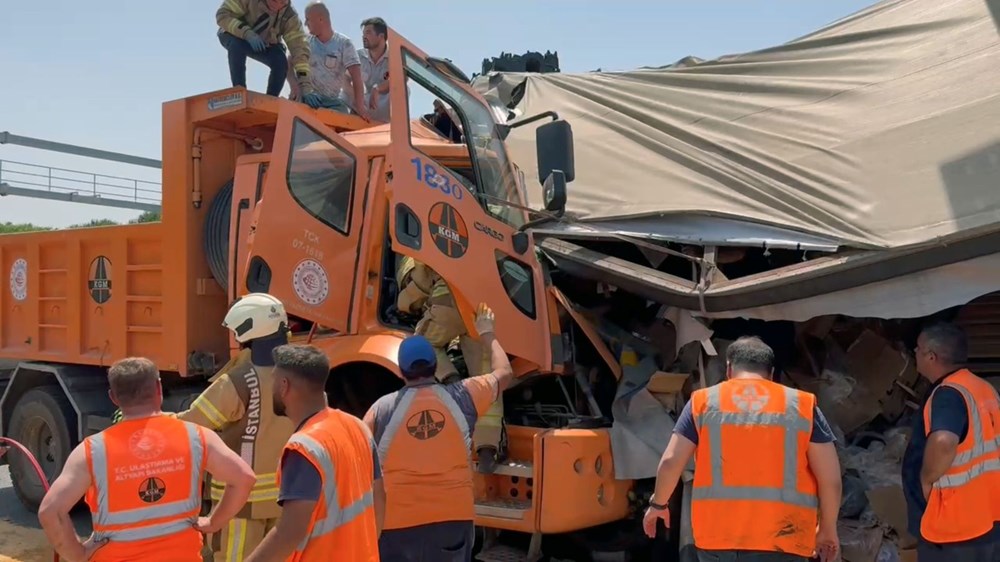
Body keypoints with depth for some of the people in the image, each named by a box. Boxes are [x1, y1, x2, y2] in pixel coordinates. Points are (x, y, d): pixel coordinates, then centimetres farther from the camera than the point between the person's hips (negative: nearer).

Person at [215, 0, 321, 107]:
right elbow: (223, 14, -29)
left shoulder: (290, 16, -28)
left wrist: (306, 88, -41)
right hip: (236, 36, -2)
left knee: (281, 62, -28)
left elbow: (299, 49, -33)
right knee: (237, 45, -37)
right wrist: (247, 33, -46)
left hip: (264, 44, 2)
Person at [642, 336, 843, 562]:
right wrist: (827, 529, 19)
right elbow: (830, 477, 5)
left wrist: (658, 503, 21)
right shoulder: (803, 405, 8)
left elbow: (670, 462, 4)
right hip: (780, 537, -1)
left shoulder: (703, 401, 9)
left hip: (718, 532, 1)